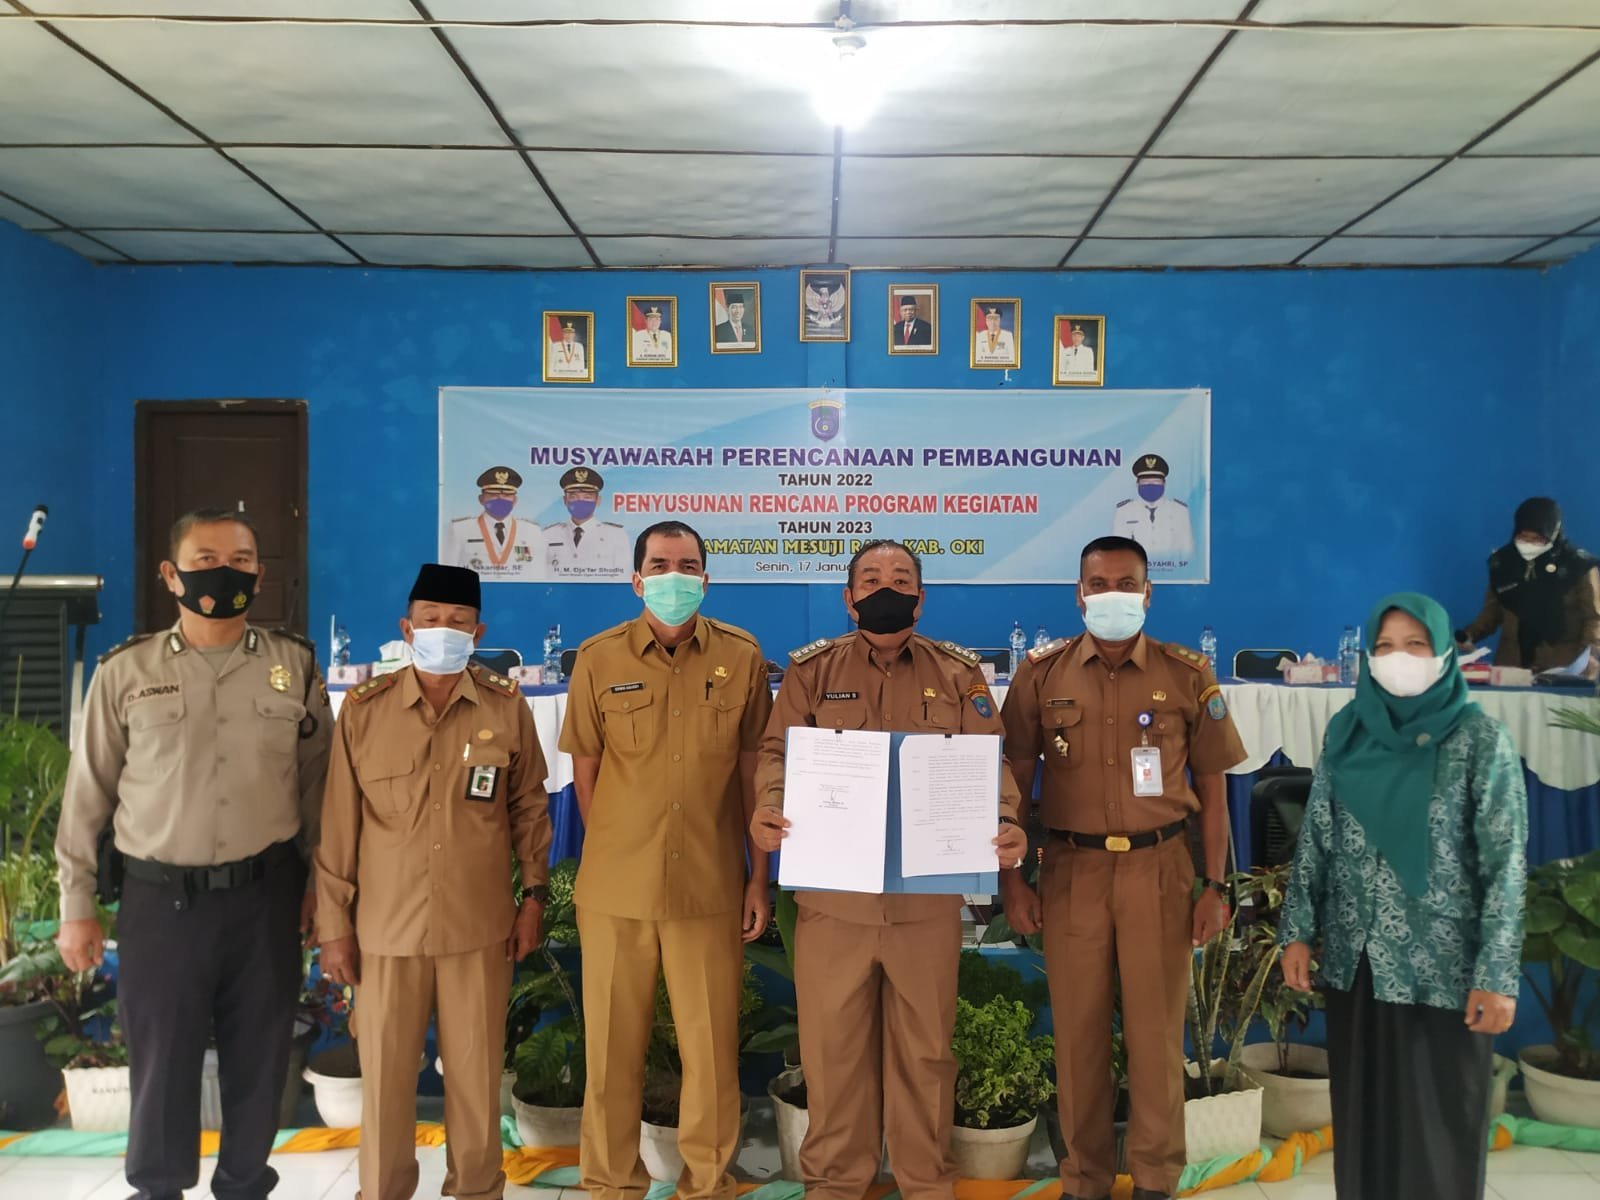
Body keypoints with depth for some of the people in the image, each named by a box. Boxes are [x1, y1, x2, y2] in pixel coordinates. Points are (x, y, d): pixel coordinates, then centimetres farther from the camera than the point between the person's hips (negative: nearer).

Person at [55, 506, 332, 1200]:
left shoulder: (295, 665, 1)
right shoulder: (125, 672, -1)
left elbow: (318, 781, 6)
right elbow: (88, 794, 4)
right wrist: (76, 906, 4)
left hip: (266, 894, 1)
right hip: (161, 898, 0)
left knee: (259, 1055, 11)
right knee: (161, 1059, 11)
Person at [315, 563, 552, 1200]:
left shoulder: (507, 707, -2)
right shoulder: (363, 708, -4)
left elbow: (529, 806, 7)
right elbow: (338, 823, -1)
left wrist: (535, 894, 5)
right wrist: (334, 924, 0)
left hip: (480, 926, 0)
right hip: (387, 926, 0)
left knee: (476, 1073, 11)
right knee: (385, 1074, 10)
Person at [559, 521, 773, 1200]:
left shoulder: (741, 657, -1)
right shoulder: (599, 659, -2)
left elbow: (752, 770, 4)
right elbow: (584, 769, 7)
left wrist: (760, 876, 4)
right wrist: (614, 853, 8)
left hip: (711, 887, 0)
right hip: (615, 889, 0)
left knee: (712, 1047, 7)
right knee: (613, 1046, 11)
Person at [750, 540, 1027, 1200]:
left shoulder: (957, 673, 5)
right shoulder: (811, 669, 4)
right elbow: (778, 750, -2)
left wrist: (1004, 820, -20)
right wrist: (768, 806, -23)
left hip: (928, 894, 1)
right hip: (832, 892, 0)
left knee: (924, 1044, 13)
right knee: (832, 1042, 10)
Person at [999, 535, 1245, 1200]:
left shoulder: (1187, 675, 1)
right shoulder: (1040, 673, 1)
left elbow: (1211, 787, 5)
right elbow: (1013, 781, 4)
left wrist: (1215, 885, 1)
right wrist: (1011, 878, 0)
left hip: (1158, 868, 0)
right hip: (1070, 870, 1)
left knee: (1157, 1030, 7)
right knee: (1077, 1030, 9)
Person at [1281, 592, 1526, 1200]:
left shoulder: (1480, 739, -7)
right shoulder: (1346, 730, 4)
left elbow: (1506, 864, -10)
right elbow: (1314, 836, 8)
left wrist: (1497, 974, -14)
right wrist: (1297, 930, 4)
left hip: (1442, 965, -3)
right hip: (1354, 958, 4)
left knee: (1441, 1118, 6)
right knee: (1363, 1110, 13)